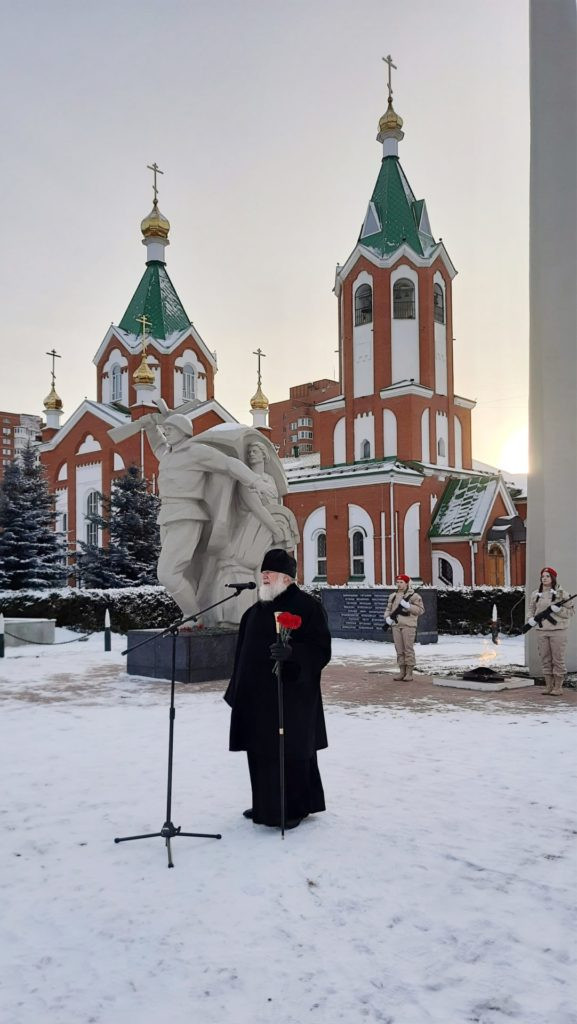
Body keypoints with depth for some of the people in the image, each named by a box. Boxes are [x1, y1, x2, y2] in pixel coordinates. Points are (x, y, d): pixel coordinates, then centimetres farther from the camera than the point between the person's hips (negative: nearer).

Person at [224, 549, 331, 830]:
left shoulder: (307, 607, -9)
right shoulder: (255, 611, 13)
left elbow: (321, 650, -14)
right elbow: (244, 656, 18)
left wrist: (292, 652, -31)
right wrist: (238, 692, 16)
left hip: (291, 696, -7)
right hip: (258, 697, 7)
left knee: (290, 753, 1)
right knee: (261, 753, 13)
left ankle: (294, 808, 15)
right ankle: (266, 804, 28)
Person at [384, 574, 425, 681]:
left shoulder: (413, 596, -1)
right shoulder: (392, 596, 16)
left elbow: (420, 610, -8)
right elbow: (388, 609, 18)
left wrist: (408, 606, -19)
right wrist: (387, 617, -2)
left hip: (408, 626, -5)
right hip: (396, 625, 5)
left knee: (408, 649, -5)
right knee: (399, 650, 7)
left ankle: (409, 673, 1)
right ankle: (402, 672, 14)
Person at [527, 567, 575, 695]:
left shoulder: (561, 593, -2)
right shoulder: (535, 594, 9)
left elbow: (571, 611, -2)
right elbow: (531, 609, 19)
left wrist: (558, 610, -18)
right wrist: (530, 619, 0)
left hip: (558, 630, -4)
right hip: (541, 631, 4)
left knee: (558, 659, -1)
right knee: (545, 659, 8)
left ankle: (558, 687, 7)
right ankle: (549, 685, 17)